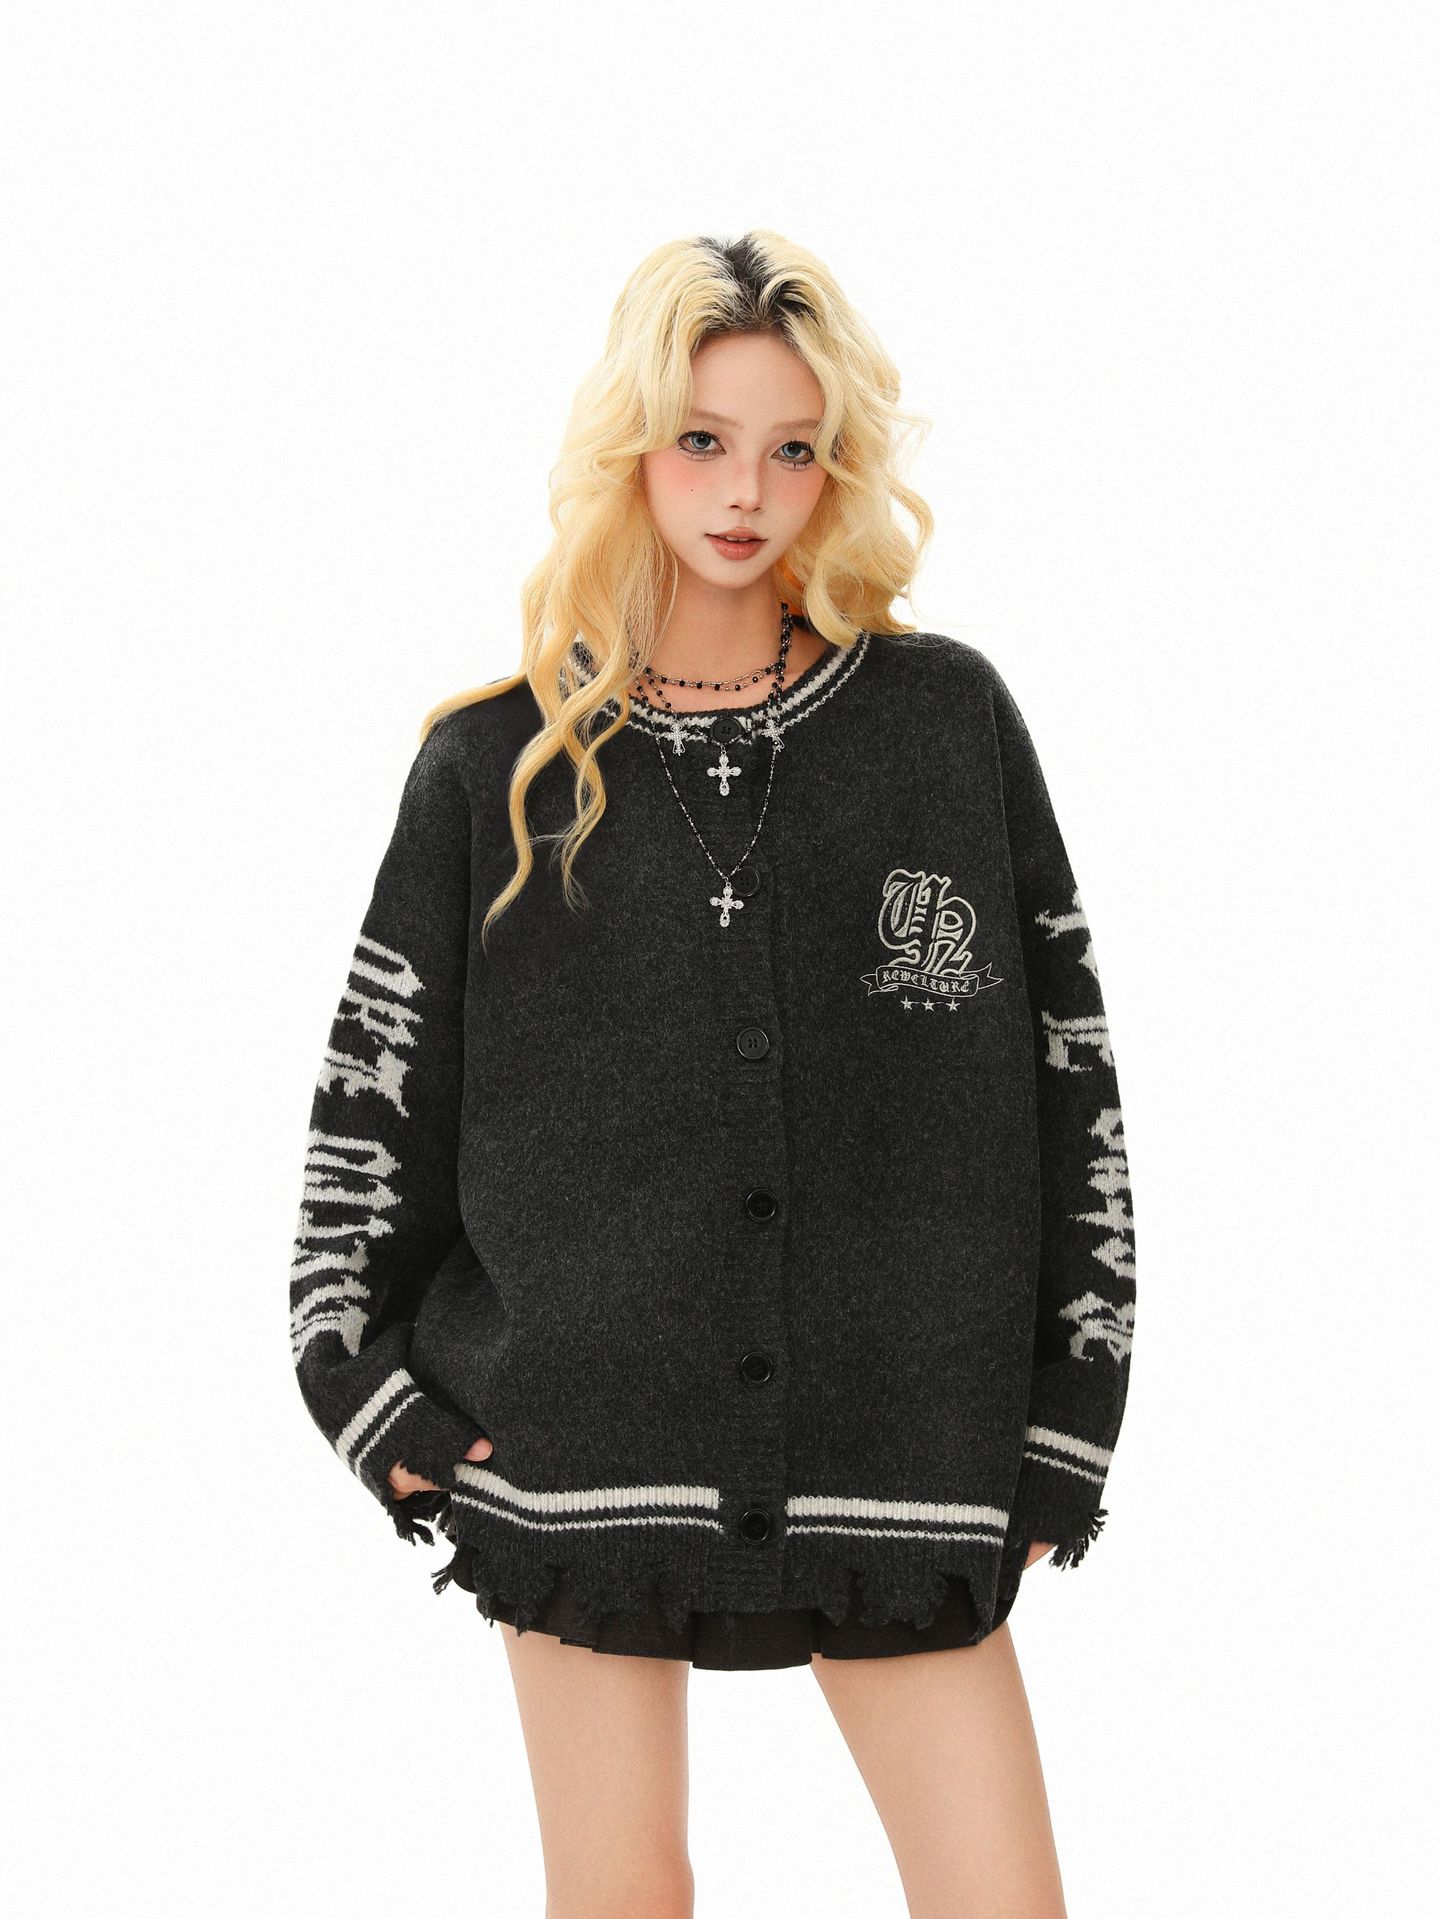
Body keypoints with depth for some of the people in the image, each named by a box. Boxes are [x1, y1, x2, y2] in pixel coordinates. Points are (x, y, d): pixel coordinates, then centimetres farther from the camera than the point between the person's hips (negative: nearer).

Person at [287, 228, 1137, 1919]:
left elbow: (1068, 1075, 6)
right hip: (583, 1448, 0)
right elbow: (371, 1096, 9)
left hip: (903, 1460, 0)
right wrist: (366, 1387, 1)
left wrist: (1065, 1426, 3)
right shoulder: (496, 766, 3)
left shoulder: (952, 719, 3)